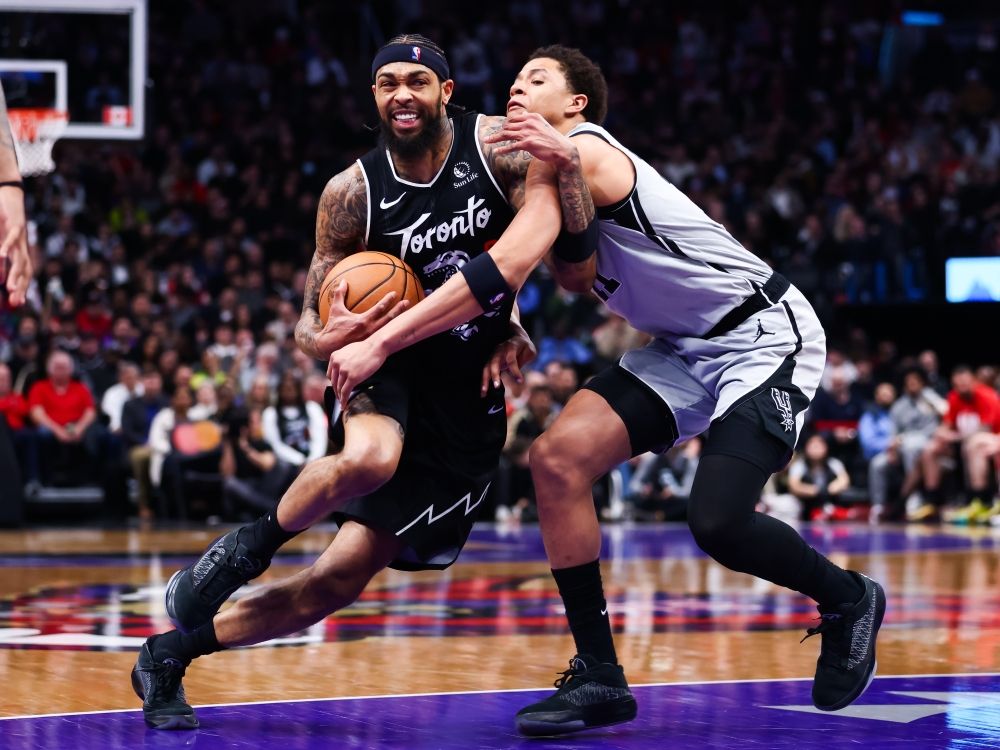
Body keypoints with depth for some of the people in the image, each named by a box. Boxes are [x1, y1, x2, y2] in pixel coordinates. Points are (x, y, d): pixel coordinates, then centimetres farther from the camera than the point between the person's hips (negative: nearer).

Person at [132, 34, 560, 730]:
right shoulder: (351, 194, -8)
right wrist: (333, 335, -27)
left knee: (338, 582, -3)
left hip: (468, 400, 1)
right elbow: (312, 323, -2)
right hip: (388, 365, -1)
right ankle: (246, 547, -13)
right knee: (370, 459, -40)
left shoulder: (495, 145, -9)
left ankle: (172, 654, 13)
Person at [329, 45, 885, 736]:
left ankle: (848, 599, 8)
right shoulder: (561, 167, 11)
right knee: (558, 457, -10)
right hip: (687, 348, 9)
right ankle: (599, 679, -4)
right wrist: (568, 183, -28)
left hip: (765, 336, -9)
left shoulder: (588, 150, -18)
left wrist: (379, 344, -30)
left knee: (717, 521, -25)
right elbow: (577, 275, -10)